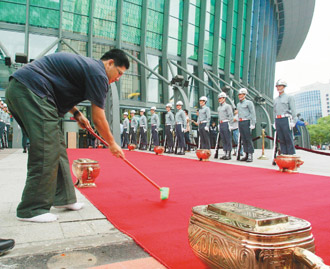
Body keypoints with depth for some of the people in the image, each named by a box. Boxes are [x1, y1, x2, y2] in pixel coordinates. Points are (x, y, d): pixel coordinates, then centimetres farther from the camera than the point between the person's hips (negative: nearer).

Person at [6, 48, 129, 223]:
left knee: (56, 147, 9)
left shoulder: (86, 64, 22)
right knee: (47, 152, -12)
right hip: (31, 91, -11)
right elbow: (98, 119, -7)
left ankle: (63, 198, 14)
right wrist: (112, 143, 7)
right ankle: (31, 210, -5)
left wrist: (76, 113, 20)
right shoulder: (98, 73, -8)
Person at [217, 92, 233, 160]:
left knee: (228, 140, -5)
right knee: (223, 140, 7)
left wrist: (229, 124, -16)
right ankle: (225, 154, 11)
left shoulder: (227, 106, -4)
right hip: (221, 124, 8)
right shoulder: (219, 107, 19)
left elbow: (231, 116, -9)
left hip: (226, 124, -8)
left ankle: (228, 155, -4)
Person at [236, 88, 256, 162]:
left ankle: (250, 156, -6)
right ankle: (246, 155, 10)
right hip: (240, 123, 7)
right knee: (243, 139, 5)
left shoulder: (249, 102, -1)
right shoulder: (238, 104, 19)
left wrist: (253, 124, -15)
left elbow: (253, 113, -7)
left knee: (248, 139, -8)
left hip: (246, 122, -7)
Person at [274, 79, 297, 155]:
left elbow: (293, 110, -3)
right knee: (281, 139, 4)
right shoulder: (275, 99, 20)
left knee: (289, 139, -6)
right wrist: (275, 123, 15)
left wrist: (293, 122, -13)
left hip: (286, 120, -5)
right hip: (278, 120, 5)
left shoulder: (289, 97, 4)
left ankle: (291, 155, -3)